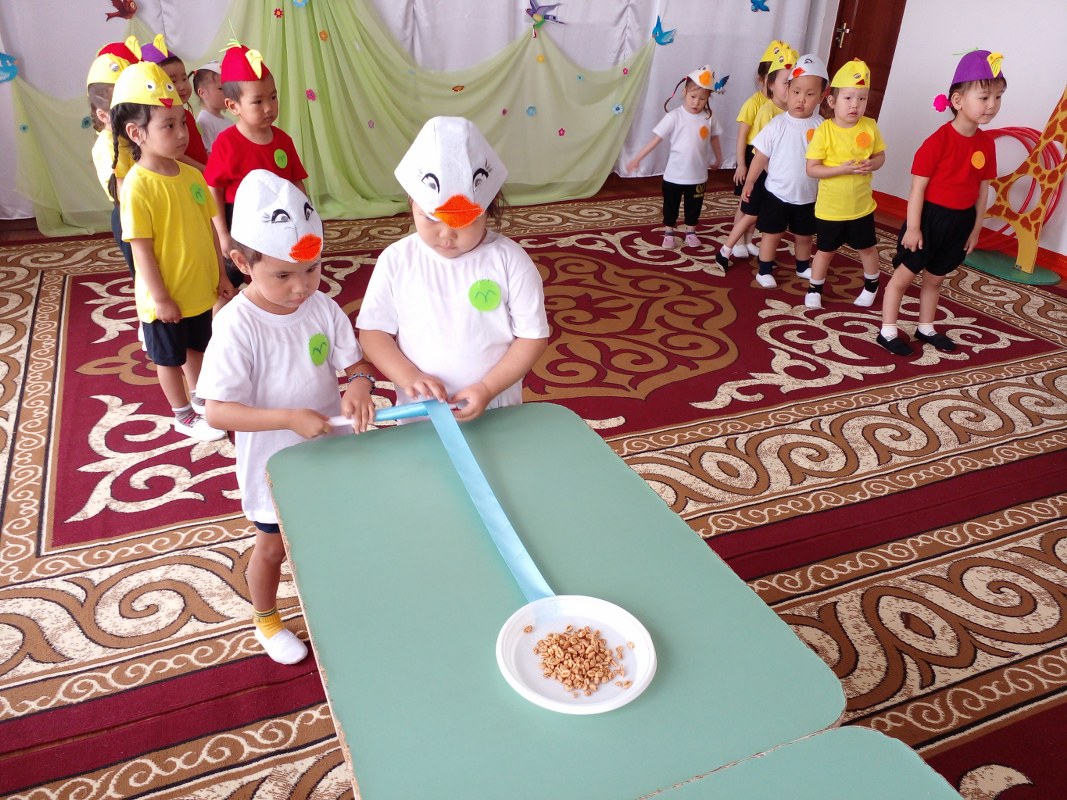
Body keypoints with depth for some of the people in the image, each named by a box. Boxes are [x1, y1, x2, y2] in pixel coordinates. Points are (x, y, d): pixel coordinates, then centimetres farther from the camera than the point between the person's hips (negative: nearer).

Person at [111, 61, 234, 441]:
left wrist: (220, 275, 8)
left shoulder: (191, 175, -2)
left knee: (197, 347, 25)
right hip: (166, 299, -6)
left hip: (200, 291, 6)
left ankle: (199, 399, 46)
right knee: (169, 358, 14)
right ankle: (184, 417, 31)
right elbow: (141, 248, -20)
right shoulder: (138, 185, -21)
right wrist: (160, 297, -18)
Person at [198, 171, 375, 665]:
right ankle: (266, 619, 48)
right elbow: (218, 411, -27)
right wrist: (290, 419, -36)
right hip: (273, 463, -4)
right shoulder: (237, 325, -25)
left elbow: (355, 363, -4)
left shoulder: (323, 308, -11)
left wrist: (359, 387, -28)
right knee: (273, 547, 20)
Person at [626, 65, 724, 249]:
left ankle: (690, 232, 34)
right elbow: (656, 139, -13)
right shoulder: (674, 117, -14)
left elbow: (714, 139, 11)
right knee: (670, 206, 13)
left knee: (694, 207, 16)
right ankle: (668, 233, 29)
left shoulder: (709, 118, -5)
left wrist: (718, 158, 24)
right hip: (674, 175, -2)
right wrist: (637, 158, -15)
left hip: (698, 175, 2)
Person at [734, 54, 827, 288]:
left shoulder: (821, 126, -8)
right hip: (776, 193, -2)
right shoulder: (777, 124, -11)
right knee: (772, 233, 9)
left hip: (808, 196, 2)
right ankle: (765, 270, 23)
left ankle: (803, 267, 39)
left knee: (804, 235, 18)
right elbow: (761, 155, -6)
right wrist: (749, 182, -6)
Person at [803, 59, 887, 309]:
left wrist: (872, 164, -17)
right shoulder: (824, 130, -16)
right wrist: (842, 169, -27)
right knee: (825, 250, 13)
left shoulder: (870, 127, -6)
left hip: (861, 205, 3)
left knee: (867, 248, 18)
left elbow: (880, 155, 6)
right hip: (830, 207, -2)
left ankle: (871, 285, 41)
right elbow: (811, 169, -16)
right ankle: (814, 289, 32)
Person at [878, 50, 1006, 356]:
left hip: (960, 221, 6)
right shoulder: (938, 140, -19)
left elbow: (982, 189, 7)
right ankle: (887, 331, 13)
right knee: (903, 275, 4)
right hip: (930, 217, -6)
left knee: (935, 278, 19)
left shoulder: (986, 143, 1)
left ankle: (926, 329, 33)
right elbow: (918, 186, -17)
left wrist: (976, 227, 9)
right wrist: (912, 227, -17)